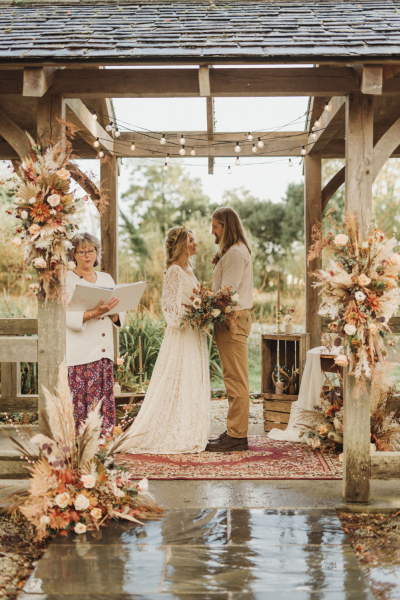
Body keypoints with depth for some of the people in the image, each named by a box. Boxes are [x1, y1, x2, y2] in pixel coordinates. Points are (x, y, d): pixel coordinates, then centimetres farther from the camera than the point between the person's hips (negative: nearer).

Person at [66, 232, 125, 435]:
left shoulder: (106, 279, 17)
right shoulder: (67, 281, 1)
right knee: (82, 399, -9)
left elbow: (119, 316, 15)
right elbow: (67, 317, -11)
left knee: (105, 400, 1)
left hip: (104, 351, 5)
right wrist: (93, 313, -24)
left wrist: (113, 313, -8)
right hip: (80, 352, -5)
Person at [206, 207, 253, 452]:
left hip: (232, 319, -11)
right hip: (232, 319, 11)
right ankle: (235, 431, 18)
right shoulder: (233, 251, 19)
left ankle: (237, 436, -5)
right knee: (235, 379, 12)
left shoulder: (236, 253, -13)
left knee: (236, 379, -8)